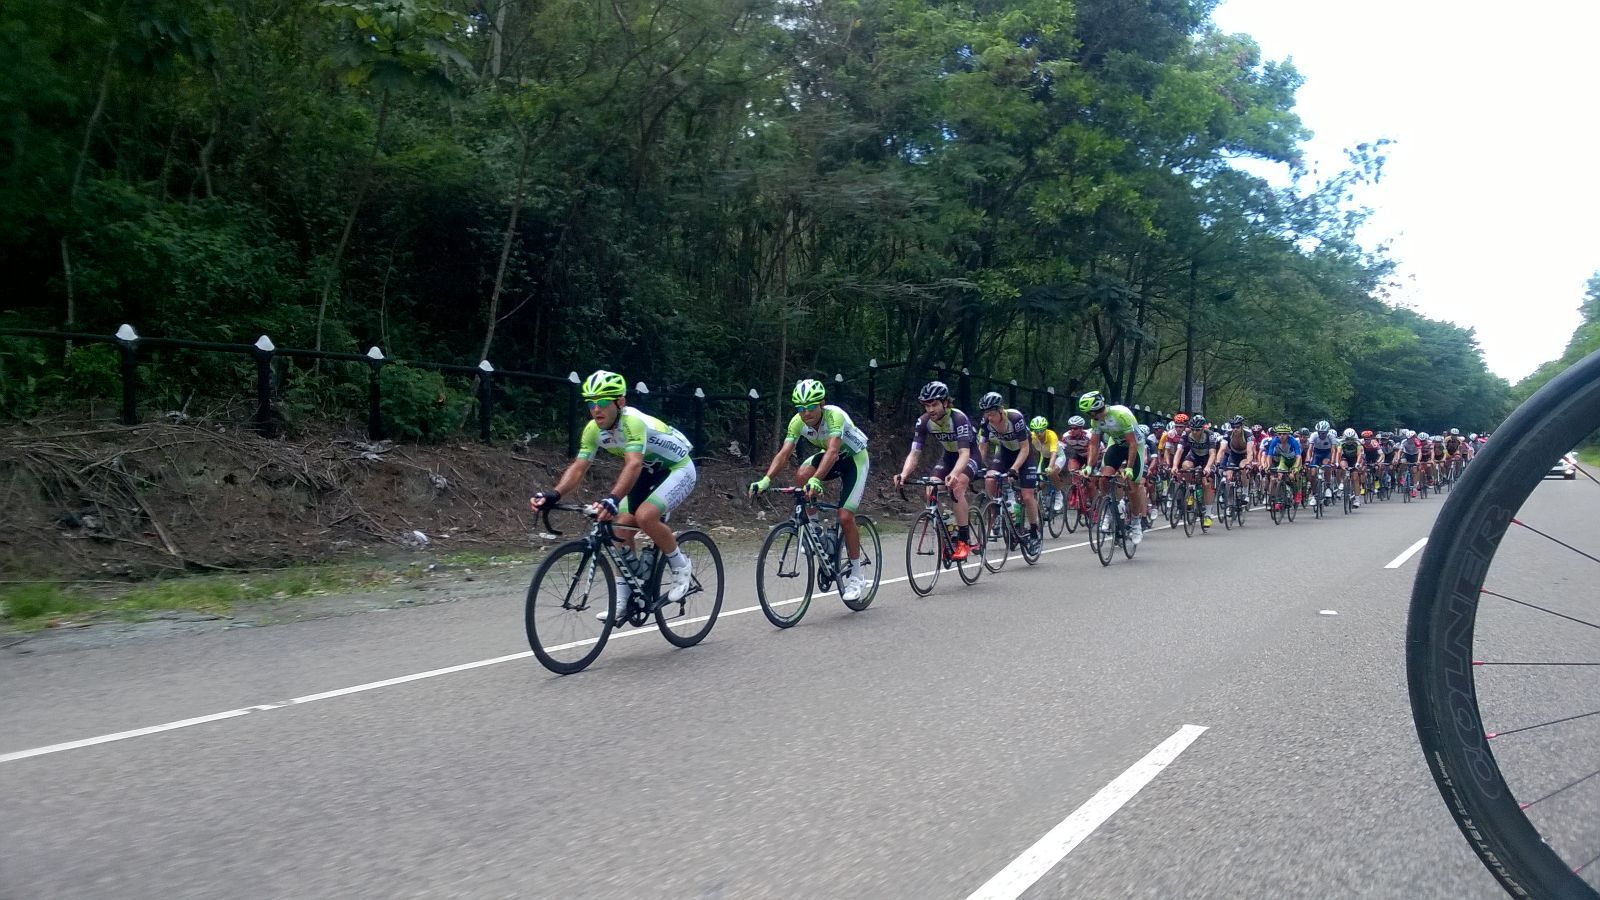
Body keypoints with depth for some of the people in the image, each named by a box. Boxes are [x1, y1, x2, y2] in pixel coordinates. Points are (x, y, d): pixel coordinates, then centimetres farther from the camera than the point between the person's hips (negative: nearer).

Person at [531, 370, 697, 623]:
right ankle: (624, 599, 9)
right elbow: (578, 467, -15)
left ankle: (681, 567, -5)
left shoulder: (634, 422, -33)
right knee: (621, 529, -2)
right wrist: (553, 494, -33)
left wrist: (612, 498, -62)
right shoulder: (593, 429, -11)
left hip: (679, 469, -8)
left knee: (645, 516, -29)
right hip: (650, 473, 8)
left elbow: (633, 464, -47)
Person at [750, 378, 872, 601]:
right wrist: (765, 480, -41)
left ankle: (855, 575, 2)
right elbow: (783, 454, -25)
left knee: (845, 517, -15)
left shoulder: (835, 416, -35)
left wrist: (815, 480, -62)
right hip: (829, 457, 5)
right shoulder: (798, 422, -19)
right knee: (801, 476, -27)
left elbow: (832, 451, -48)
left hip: (854, 459, -5)